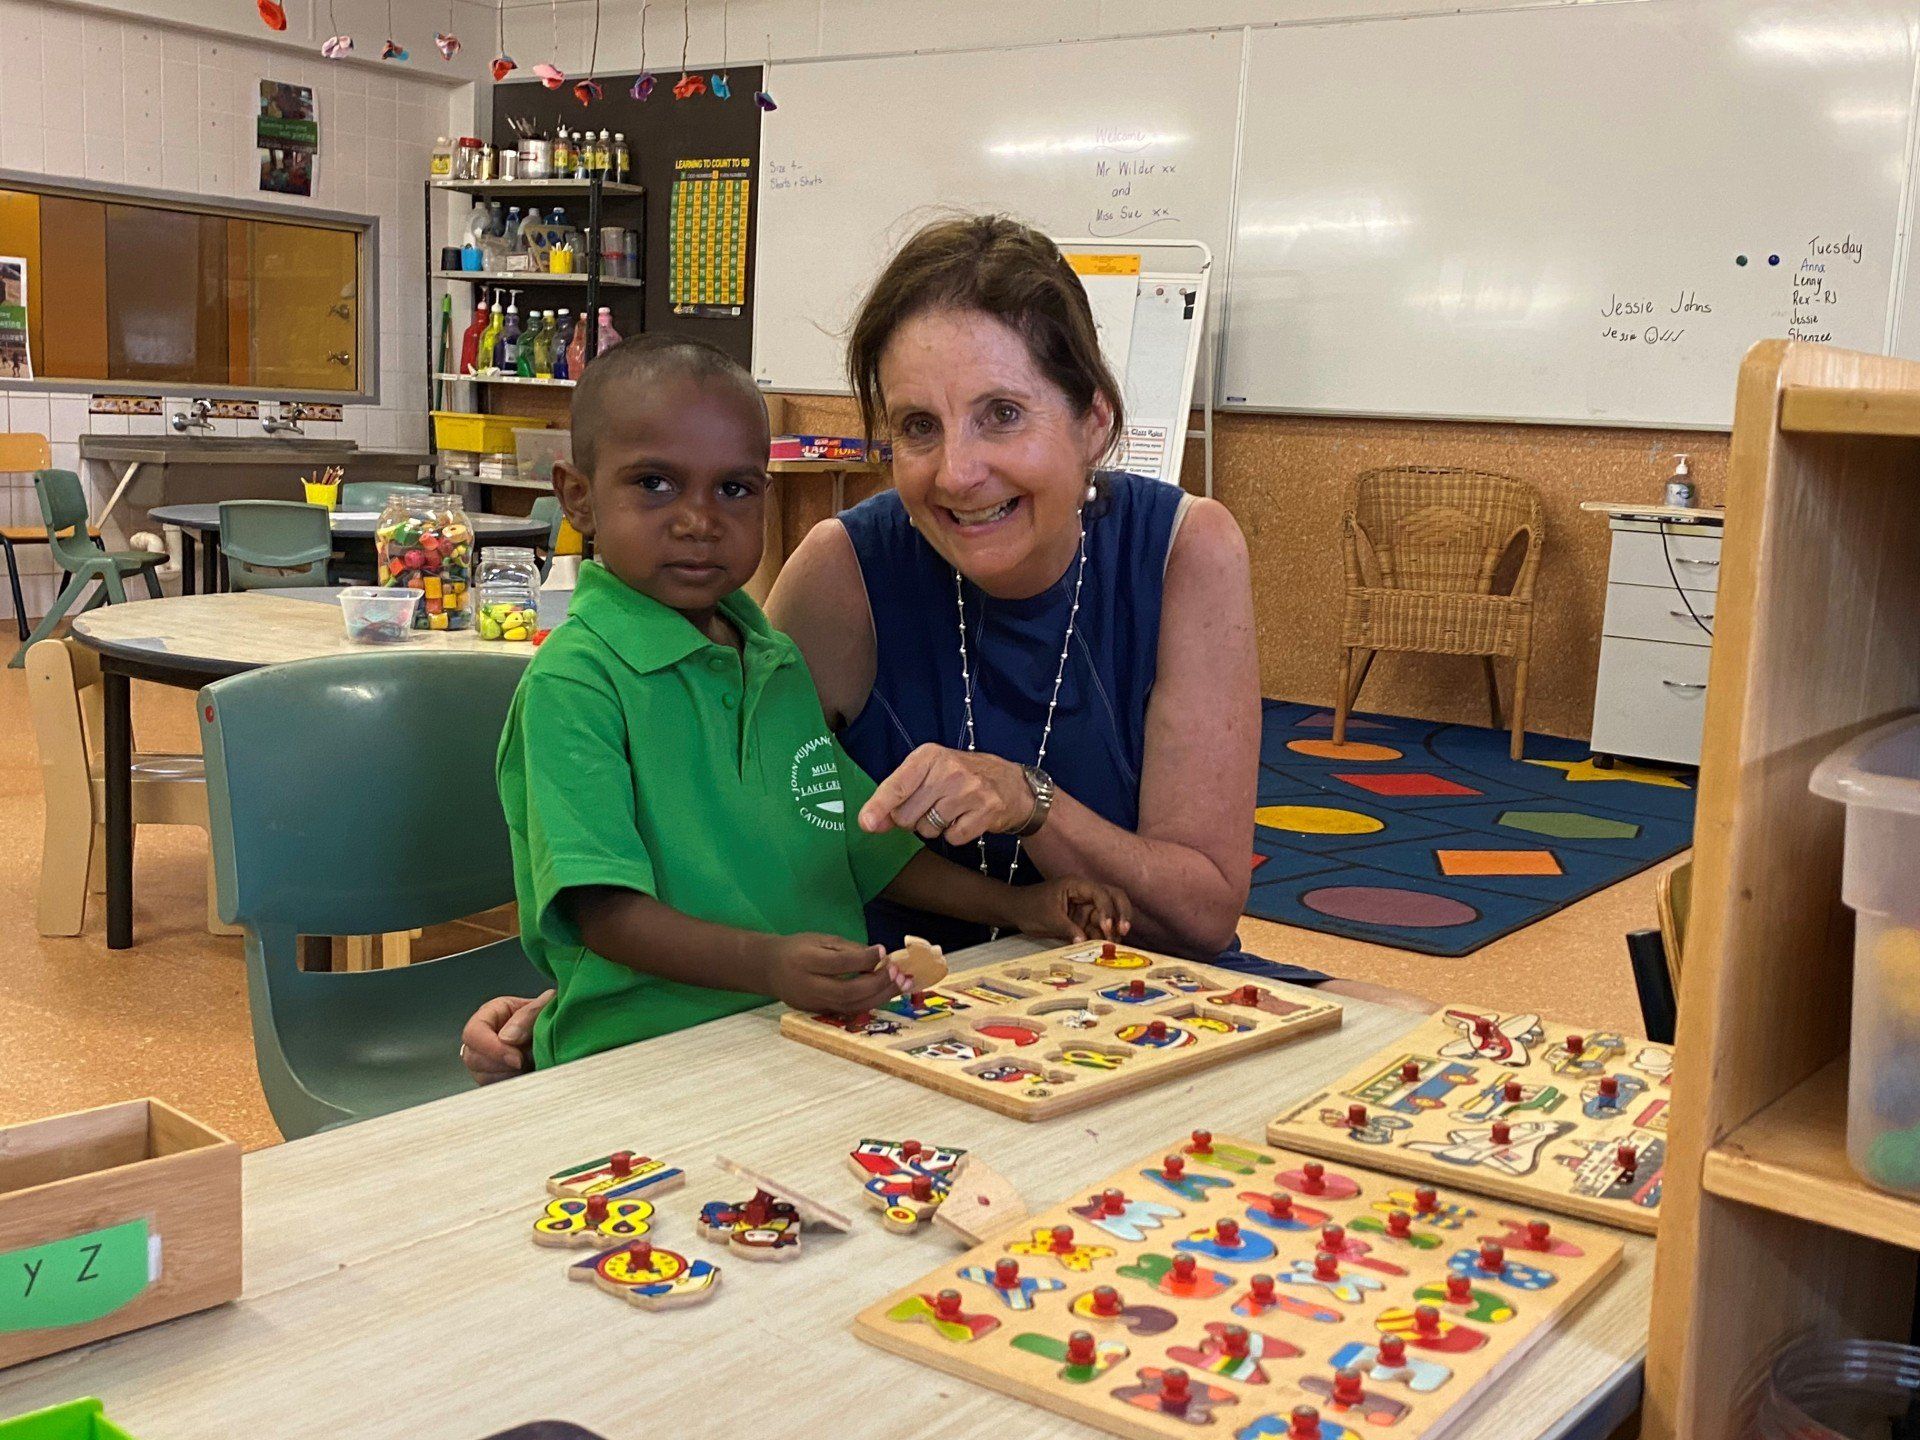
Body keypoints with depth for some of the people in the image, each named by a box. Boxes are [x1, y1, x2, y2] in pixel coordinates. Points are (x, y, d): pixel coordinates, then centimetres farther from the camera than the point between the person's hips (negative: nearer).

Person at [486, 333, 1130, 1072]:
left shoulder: (780, 664, 16)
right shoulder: (574, 680, -9)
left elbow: (863, 840, 25)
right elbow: (604, 909, -17)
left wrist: (1016, 906, 16)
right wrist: (769, 962, -31)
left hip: (820, 1038, 7)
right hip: (641, 1058, -6)